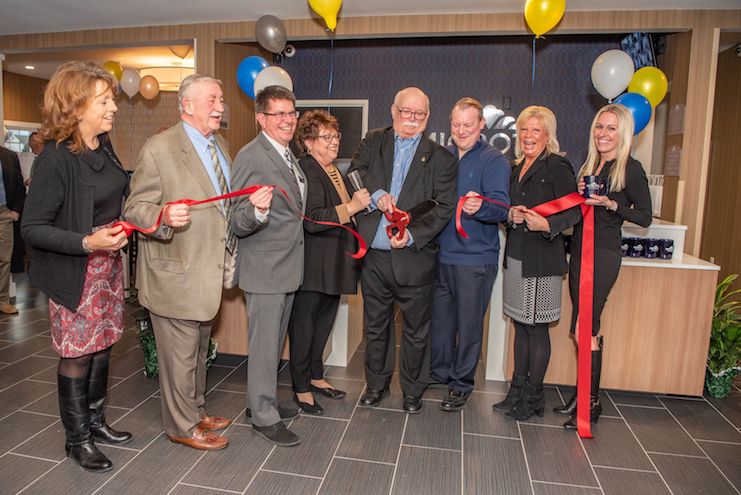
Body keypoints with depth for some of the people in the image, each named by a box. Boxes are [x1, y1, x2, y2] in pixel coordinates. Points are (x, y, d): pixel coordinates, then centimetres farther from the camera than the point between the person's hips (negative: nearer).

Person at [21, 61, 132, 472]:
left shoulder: (103, 146, 2)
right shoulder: (56, 158, -19)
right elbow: (32, 229, -17)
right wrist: (87, 242, -28)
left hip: (109, 265, 7)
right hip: (74, 273, -7)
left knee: (102, 345, 17)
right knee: (78, 354, 7)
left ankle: (94, 420, 36)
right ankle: (77, 439, 26)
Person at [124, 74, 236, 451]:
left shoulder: (221, 146, 10)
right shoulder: (159, 148, -15)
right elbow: (134, 209, -16)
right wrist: (164, 216, -35)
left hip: (209, 272, 8)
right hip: (175, 275, -8)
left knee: (199, 352, 23)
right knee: (179, 357, 6)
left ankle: (196, 411, 41)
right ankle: (182, 426, 26)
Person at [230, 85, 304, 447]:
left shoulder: (289, 155, 12)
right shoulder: (251, 156, -17)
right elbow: (239, 224, -22)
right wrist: (256, 211, -40)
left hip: (289, 267, 9)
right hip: (264, 269, -9)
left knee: (275, 342, 21)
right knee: (264, 344, 3)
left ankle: (264, 400, 38)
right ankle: (264, 417, 19)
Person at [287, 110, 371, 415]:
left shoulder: (335, 172, 14)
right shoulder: (305, 171, -16)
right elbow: (312, 219, -28)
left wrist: (371, 199, 15)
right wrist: (352, 207, -27)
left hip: (334, 264, 9)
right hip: (312, 266, -9)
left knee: (324, 323, 20)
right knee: (303, 326, 6)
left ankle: (315, 376, 38)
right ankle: (301, 388, 21)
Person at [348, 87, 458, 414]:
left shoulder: (440, 158, 0)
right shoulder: (373, 142, 9)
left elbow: (444, 207, -7)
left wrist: (413, 234, -21)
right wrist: (376, 194, -19)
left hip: (414, 258, -2)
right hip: (374, 256, 2)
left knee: (415, 330, 11)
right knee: (375, 326, 17)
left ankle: (413, 390, 32)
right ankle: (376, 384, 37)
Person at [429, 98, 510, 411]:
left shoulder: (494, 160, -6)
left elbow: (501, 207, -17)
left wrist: (479, 207, -37)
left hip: (474, 258, -5)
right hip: (440, 253, 5)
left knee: (469, 323, 5)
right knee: (440, 316, 15)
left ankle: (462, 384, 21)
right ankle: (440, 372, 34)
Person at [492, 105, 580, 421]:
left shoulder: (557, 167, -8)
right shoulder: (517, 168, 15)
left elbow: (574, 212, -13)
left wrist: (546, 225, -29)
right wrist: (511, 216, -2)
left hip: (541, 259, -7)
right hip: (515, 256, 7)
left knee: (536, 328, 1)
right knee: (520, 324, 14)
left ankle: (533, 397, 16)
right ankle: (517, 391, 25)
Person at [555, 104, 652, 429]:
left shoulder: (630, 168, -8)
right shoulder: (590, 163, 12)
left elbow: (645, 218, -8)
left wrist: (610, 204, -19)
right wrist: (580, 194, -2)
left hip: (603, 255, -7)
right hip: (579, 250, 7)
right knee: (587, 328, 12)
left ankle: (591, 403, 9)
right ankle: (583, 395, 23)